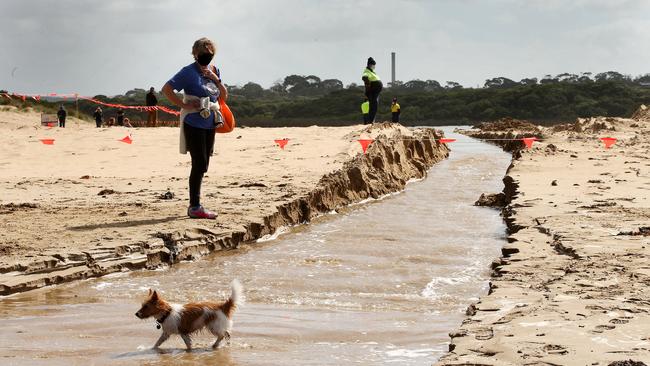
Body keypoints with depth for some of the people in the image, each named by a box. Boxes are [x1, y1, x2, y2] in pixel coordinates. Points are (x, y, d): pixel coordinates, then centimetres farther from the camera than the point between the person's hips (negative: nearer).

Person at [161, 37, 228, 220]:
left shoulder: (214, 71, 11)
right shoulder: (189, 72, -9)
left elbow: (224, 96, 11)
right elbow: (166, 89, -13)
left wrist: (216, 80, -4)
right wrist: (184, 105, -15)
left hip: (209, 124, 7)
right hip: (193, 123, -7)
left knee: (202, 166, 11)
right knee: (199, 165, -9)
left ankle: (194, 206, 19)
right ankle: (195, 207, -4)